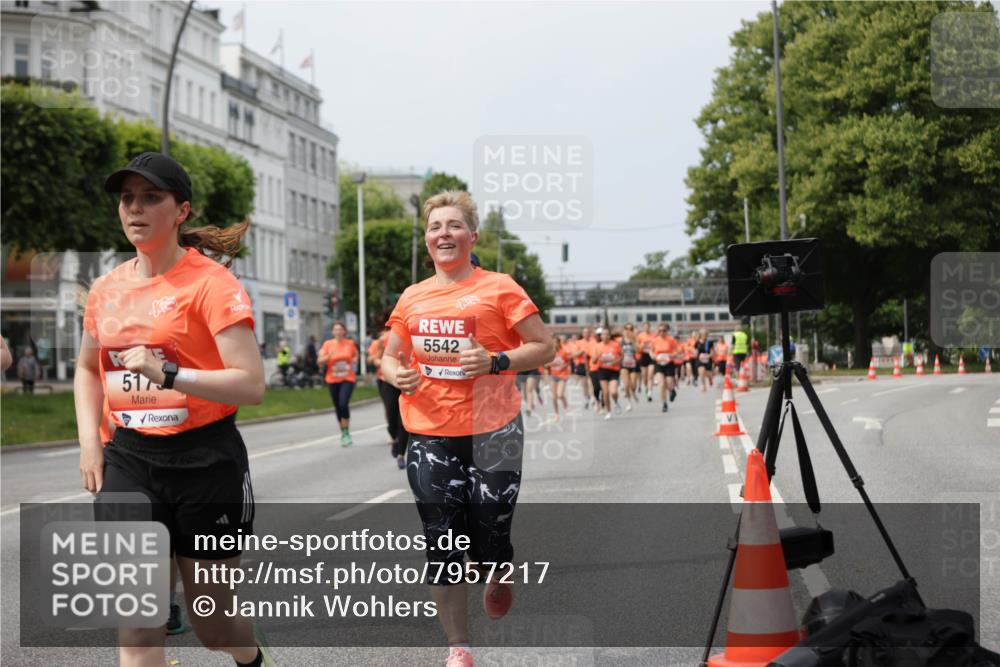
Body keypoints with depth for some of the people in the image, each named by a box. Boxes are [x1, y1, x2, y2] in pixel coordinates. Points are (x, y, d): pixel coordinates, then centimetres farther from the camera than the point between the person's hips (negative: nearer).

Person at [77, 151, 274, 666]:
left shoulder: (210, 283, -10)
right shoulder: (106, 289, 7)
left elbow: (251, 385, -18)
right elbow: (87, 369, 24)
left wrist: (169, 375, -29)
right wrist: (89, 441, 8)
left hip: (204, 461, -4)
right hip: (127, 460, 4)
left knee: (212, 620, 10)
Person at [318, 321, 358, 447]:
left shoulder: (350, 343, 1)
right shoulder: (328, 344, -1)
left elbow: (355, 355, 21)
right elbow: (320, 362, -2)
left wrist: (355, 360, -1)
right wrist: (328, 356, -20)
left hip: (348, 379, -2)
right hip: (333, 380, 2)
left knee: (343, 404, -20)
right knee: (337, 407, 8)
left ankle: (346, 433, -10)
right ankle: (343, 432, 25)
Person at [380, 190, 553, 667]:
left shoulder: (499, 288, -3)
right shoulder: (412, 297, 9)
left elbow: (544, 347, -2)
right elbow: (389, 358, 18)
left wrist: (496, 362, -18)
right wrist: (397, 374, -5)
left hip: (491, 433, -3)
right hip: (429, 435, 3)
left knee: (489, 536, 0)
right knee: (442, 543, 2)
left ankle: (497, 577, 39)